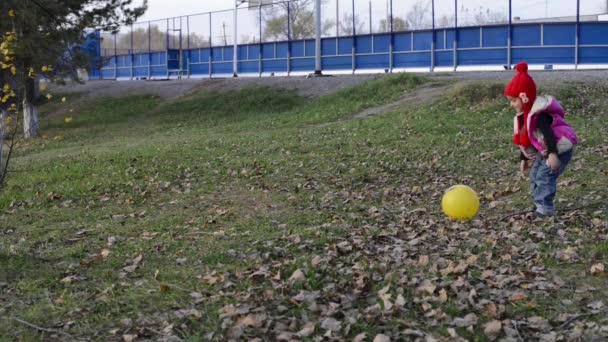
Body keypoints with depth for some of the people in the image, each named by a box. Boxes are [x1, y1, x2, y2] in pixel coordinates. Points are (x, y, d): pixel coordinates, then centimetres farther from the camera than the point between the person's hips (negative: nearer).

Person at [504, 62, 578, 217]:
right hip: (543, 153, 10)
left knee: (544, 176, -17)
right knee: (534, 176, 11)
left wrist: (552, 154, -43)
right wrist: (524, 159, 18)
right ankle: (540, 204, 17)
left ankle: (545, 208, -13)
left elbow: (548, 134, -35)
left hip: (560, 150, -10)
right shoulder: (522, 116, 7)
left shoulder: (539, 114, -26)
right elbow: (522, 140, 15)